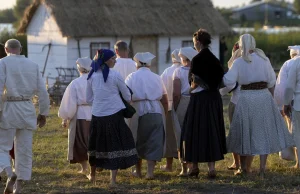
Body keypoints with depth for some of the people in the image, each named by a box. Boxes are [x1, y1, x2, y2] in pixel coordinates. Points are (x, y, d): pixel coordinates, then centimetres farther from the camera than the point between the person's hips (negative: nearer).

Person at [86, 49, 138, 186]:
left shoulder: (92, 76, 4)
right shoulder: (115, 75, -8)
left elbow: (89, 99, 10)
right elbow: (127, 96, 1)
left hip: (97, 116, 4)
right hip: (114, 115, -4)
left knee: (97, 145, 18)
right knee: (116, 146, 2)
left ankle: (93, 175, 34)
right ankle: (113, 179, -3)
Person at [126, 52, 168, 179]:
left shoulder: (132, 78, 0)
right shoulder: (156, 78, 6)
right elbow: (164, 99, 7)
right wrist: (165, 114, 17)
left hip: (138, 112, -1)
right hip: (156, 112, 1)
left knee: (138, 142, 14)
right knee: (154, 142, 3)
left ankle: (138, 171, 23)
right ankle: (150, 171, -6)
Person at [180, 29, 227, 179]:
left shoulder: (197, 59, -13)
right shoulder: (214, 59, 7)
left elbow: (196, 82, -16)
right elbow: (219, 77, 7)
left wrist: (191, 88, 2)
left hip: (200, 99, -6)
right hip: (214, 97, 6)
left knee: (196, 131, 4)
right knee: (212, 131, 10)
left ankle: (194, 167, 10)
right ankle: (211, 167, 8)